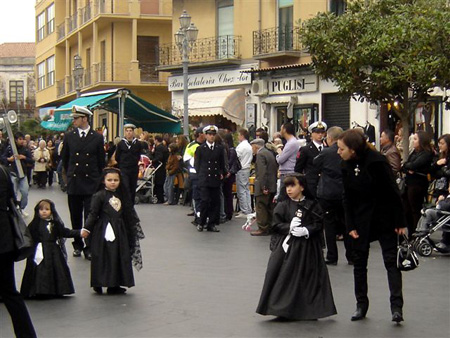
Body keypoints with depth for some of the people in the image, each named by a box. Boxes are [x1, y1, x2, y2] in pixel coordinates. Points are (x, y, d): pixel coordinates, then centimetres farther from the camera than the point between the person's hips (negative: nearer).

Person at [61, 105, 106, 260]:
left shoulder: (97, 137, 0)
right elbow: (64, 158, 15)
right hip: (74, 183, 2)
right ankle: (78, 245, 20)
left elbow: (101, 161, 7)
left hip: (91, 184, -2)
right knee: (75, 217, 9)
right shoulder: (69, 136, 5)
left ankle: (90, 247, 0)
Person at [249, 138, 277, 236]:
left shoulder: (260, 154, -14)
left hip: (264, 187, -9)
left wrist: (263, 187, -23)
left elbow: (262, 172, -23)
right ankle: (270, 227, 20)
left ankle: (262, 229, -2)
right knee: (269, 208, 14)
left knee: (261, 208, -4)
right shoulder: (269, 153, 15)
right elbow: (274, 169, 17)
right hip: (272, 186, 9)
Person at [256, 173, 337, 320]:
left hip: (307, 247, 0)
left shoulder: (312, 205, 0)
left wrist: (306, 231, -18)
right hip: (286, 246, 1)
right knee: (285, 277, -2)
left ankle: (308, 309, 14)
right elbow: (276, 225, 0)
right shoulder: (282, 206, 3)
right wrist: (289, 227, -16)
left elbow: (319, 224, -2)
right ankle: (283, 308, 8)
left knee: (308, 277, 3)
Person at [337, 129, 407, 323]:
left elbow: (393, 192, -14)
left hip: (384, 217, -5)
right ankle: (361, 305, 17)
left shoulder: (376, 161, -18)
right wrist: (350, 226, -2)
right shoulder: (346, 166, -1)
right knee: (359, 261, 8)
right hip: (360, 219, 6)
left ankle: (396, 306, -7)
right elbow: (347, 198, 4)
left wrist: (400, 222, -13)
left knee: (391, 260, -5)